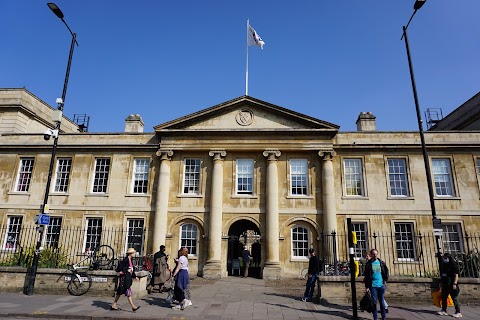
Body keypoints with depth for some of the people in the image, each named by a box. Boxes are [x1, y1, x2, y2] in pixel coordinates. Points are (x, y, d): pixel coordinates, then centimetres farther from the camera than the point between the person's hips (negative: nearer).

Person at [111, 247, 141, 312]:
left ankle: (114, 305, 23)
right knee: (128, 292, -4)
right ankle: (133, 306, -1)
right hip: (124, 278, -9)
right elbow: (118, 268, -19)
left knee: (120, 292, 14)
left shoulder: (130, 260, 11)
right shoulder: (125, 260, -17)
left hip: (128, 278, 9)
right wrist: (126, 270, -19)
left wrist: (135, 277, 16)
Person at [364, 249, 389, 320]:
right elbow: (366, 276, -1)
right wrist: (367, 287, -5)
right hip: (373, 286, -1)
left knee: (382, 301, 7)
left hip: (381, 285, 1)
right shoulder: (368, 264, -2)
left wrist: (385, 280, 5)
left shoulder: (382, 263, 3)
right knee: (374, 302, 3)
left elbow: (386, 271, 15)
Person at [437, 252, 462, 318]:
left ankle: (458, 312, 6)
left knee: (455, 298, -2)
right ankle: (444, 310, 19)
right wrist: (441, 282, 18)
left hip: (451, 285, -8)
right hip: (445, 285, 8)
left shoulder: (453, 265, -9)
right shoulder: (444, 266, 13)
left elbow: (456, 275, -13)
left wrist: (455, 284, -19)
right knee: (443, 297, 10)